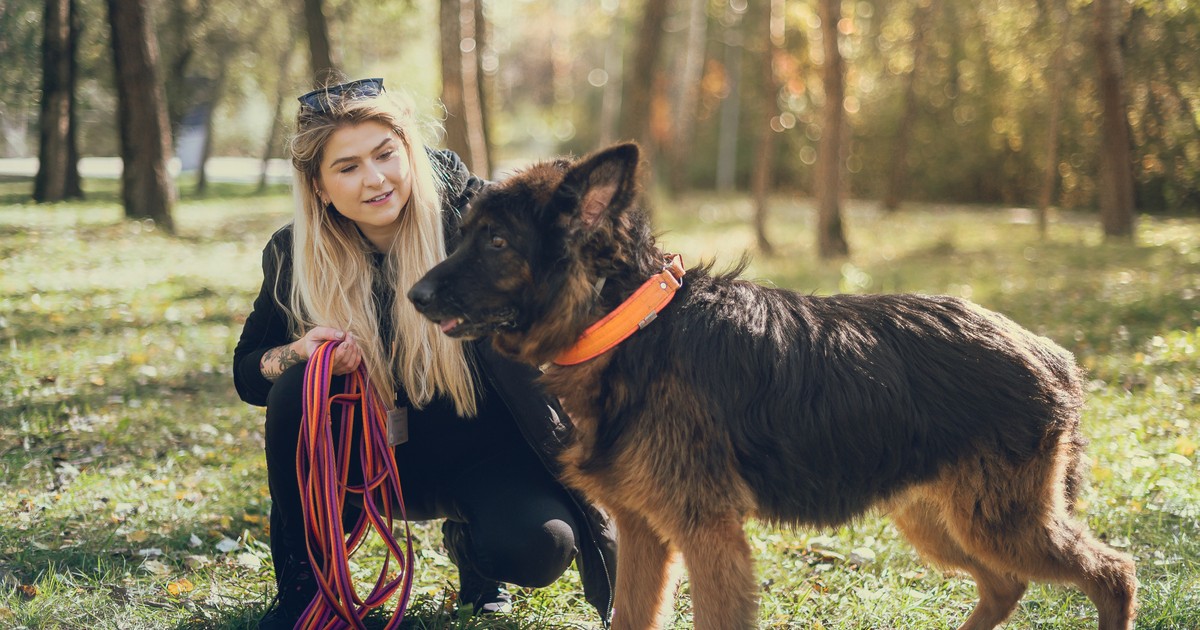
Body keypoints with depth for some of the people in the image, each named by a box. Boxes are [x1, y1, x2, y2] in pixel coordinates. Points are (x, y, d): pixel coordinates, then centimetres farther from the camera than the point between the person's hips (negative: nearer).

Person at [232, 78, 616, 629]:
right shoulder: (295, 255, -10)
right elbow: (247, 371, -1)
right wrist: (300, 352, -25)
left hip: (482, 447, -2)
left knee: (536, 547, -30)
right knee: (297, 389, -26)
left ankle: (467, 543, 10)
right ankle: (301, 583, -6)